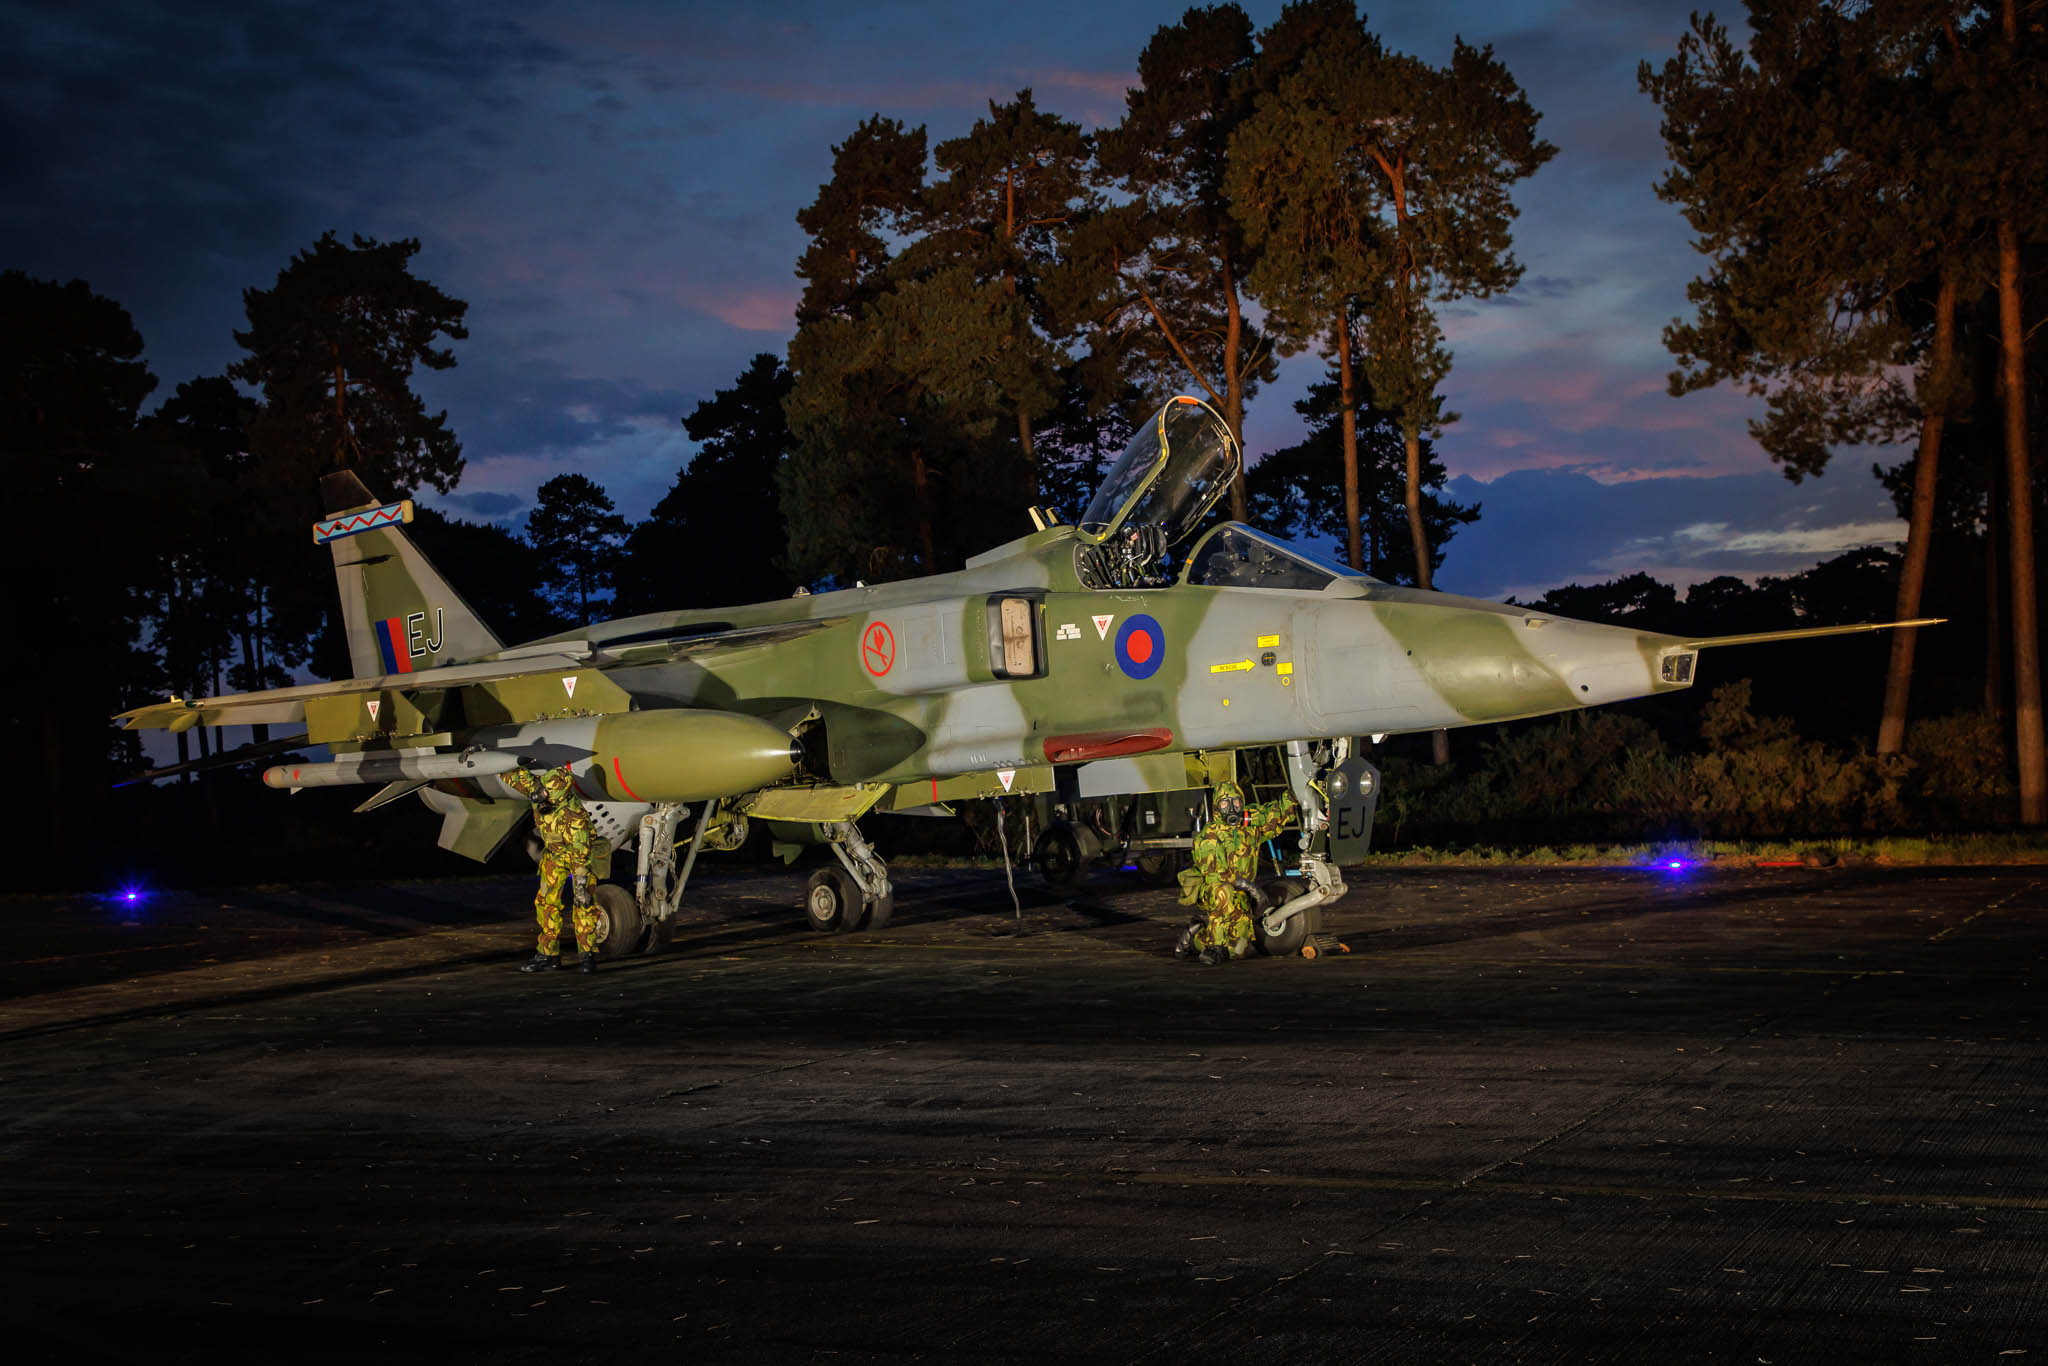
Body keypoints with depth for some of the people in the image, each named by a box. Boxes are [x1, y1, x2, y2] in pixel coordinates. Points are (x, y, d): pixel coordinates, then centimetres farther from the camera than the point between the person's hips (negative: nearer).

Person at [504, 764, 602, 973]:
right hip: (554, 852, 6)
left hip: (578, 852, -6)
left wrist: (581, 886, -32)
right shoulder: (535, 787, -24)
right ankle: (549, 955, 7)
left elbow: (581, 854, -34)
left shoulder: (575, 816, -38)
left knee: (583, 904, -13)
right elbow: (515, 774, -7)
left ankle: (588, 955, -7)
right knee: (546, 901, 2)